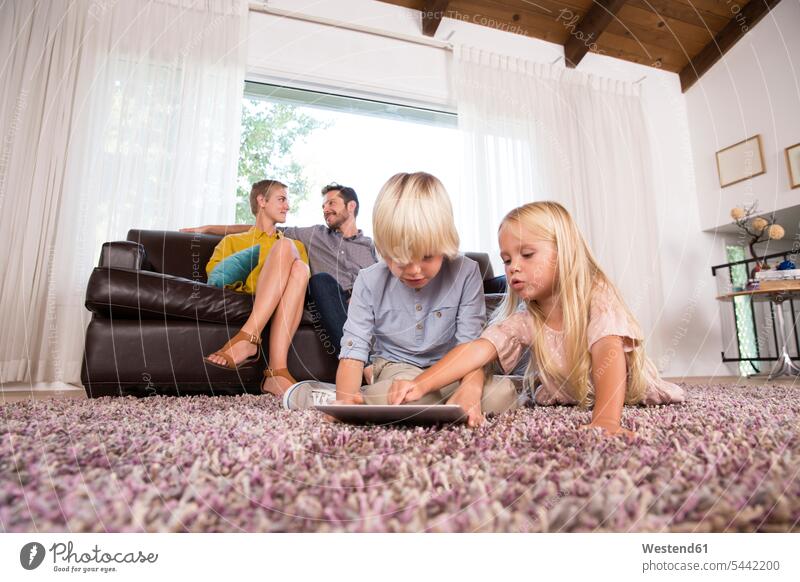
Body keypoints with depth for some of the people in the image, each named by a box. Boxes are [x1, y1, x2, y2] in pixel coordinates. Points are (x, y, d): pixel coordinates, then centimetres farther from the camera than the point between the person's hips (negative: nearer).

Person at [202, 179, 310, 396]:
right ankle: (250, 340, -44)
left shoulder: (297, 245, 36)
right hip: (248, 292, -2)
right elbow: (213, 272, 11)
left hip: (288, 301, 2)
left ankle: (276, 372, -46)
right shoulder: (233, 241, 30)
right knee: (285, 247, -27)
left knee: (300, 268, -33)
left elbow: (303, 277, 18)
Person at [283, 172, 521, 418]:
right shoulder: (369, 282, -11)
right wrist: (346, 398, -34)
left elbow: (471, 343, -14)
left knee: (503, 393, -25)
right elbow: (353, 351, -14)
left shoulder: (465, 273, -13)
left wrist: (469, 391, -34)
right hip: (394, 368, -3)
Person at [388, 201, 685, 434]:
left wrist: (606, 420, -54)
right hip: (568, 404, 1)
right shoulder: (523, 320, -15)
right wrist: (421, 384, -42)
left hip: (631, 399, 0)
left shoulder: (597, 297, -24)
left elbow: (608, 351, -39)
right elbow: (476, 349, -28)